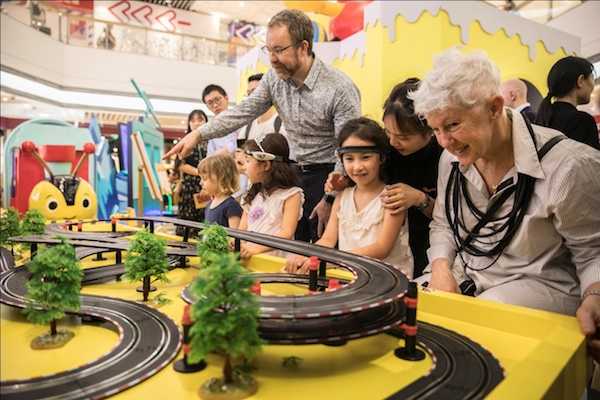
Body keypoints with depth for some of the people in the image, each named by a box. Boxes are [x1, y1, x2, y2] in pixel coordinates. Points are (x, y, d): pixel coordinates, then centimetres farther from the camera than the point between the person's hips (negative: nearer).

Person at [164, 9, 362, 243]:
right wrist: (198, 134, -11)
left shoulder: (341, 89, -19)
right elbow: (243, 112, -1)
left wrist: (330, 200, -16)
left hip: (328, 176, -5)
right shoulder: (274, 78, -2)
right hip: (295, 172, 5)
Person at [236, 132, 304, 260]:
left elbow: (287, 233, -11)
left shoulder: (291, 194, -3)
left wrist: (258, 247, -22)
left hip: (274, 259, -6)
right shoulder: (252, 194, 19)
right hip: (248, 256, 6)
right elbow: (242, 228, 17)